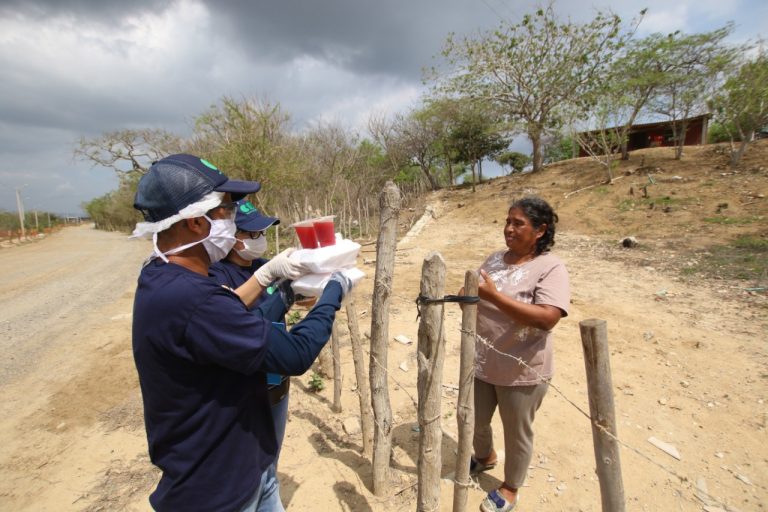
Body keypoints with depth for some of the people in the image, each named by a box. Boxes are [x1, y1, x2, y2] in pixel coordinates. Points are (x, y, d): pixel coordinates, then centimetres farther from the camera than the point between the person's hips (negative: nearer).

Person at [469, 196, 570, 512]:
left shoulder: (551, 268, -16)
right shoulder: (495, 259, 3)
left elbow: (547, 318, -29)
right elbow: (476, 299, 11)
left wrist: (493, 296, -32)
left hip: (521, 371, -6)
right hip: (480, 364, 6)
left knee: (517, 433, 17)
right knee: (474, 421, 23)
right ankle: (485, 457, 55)